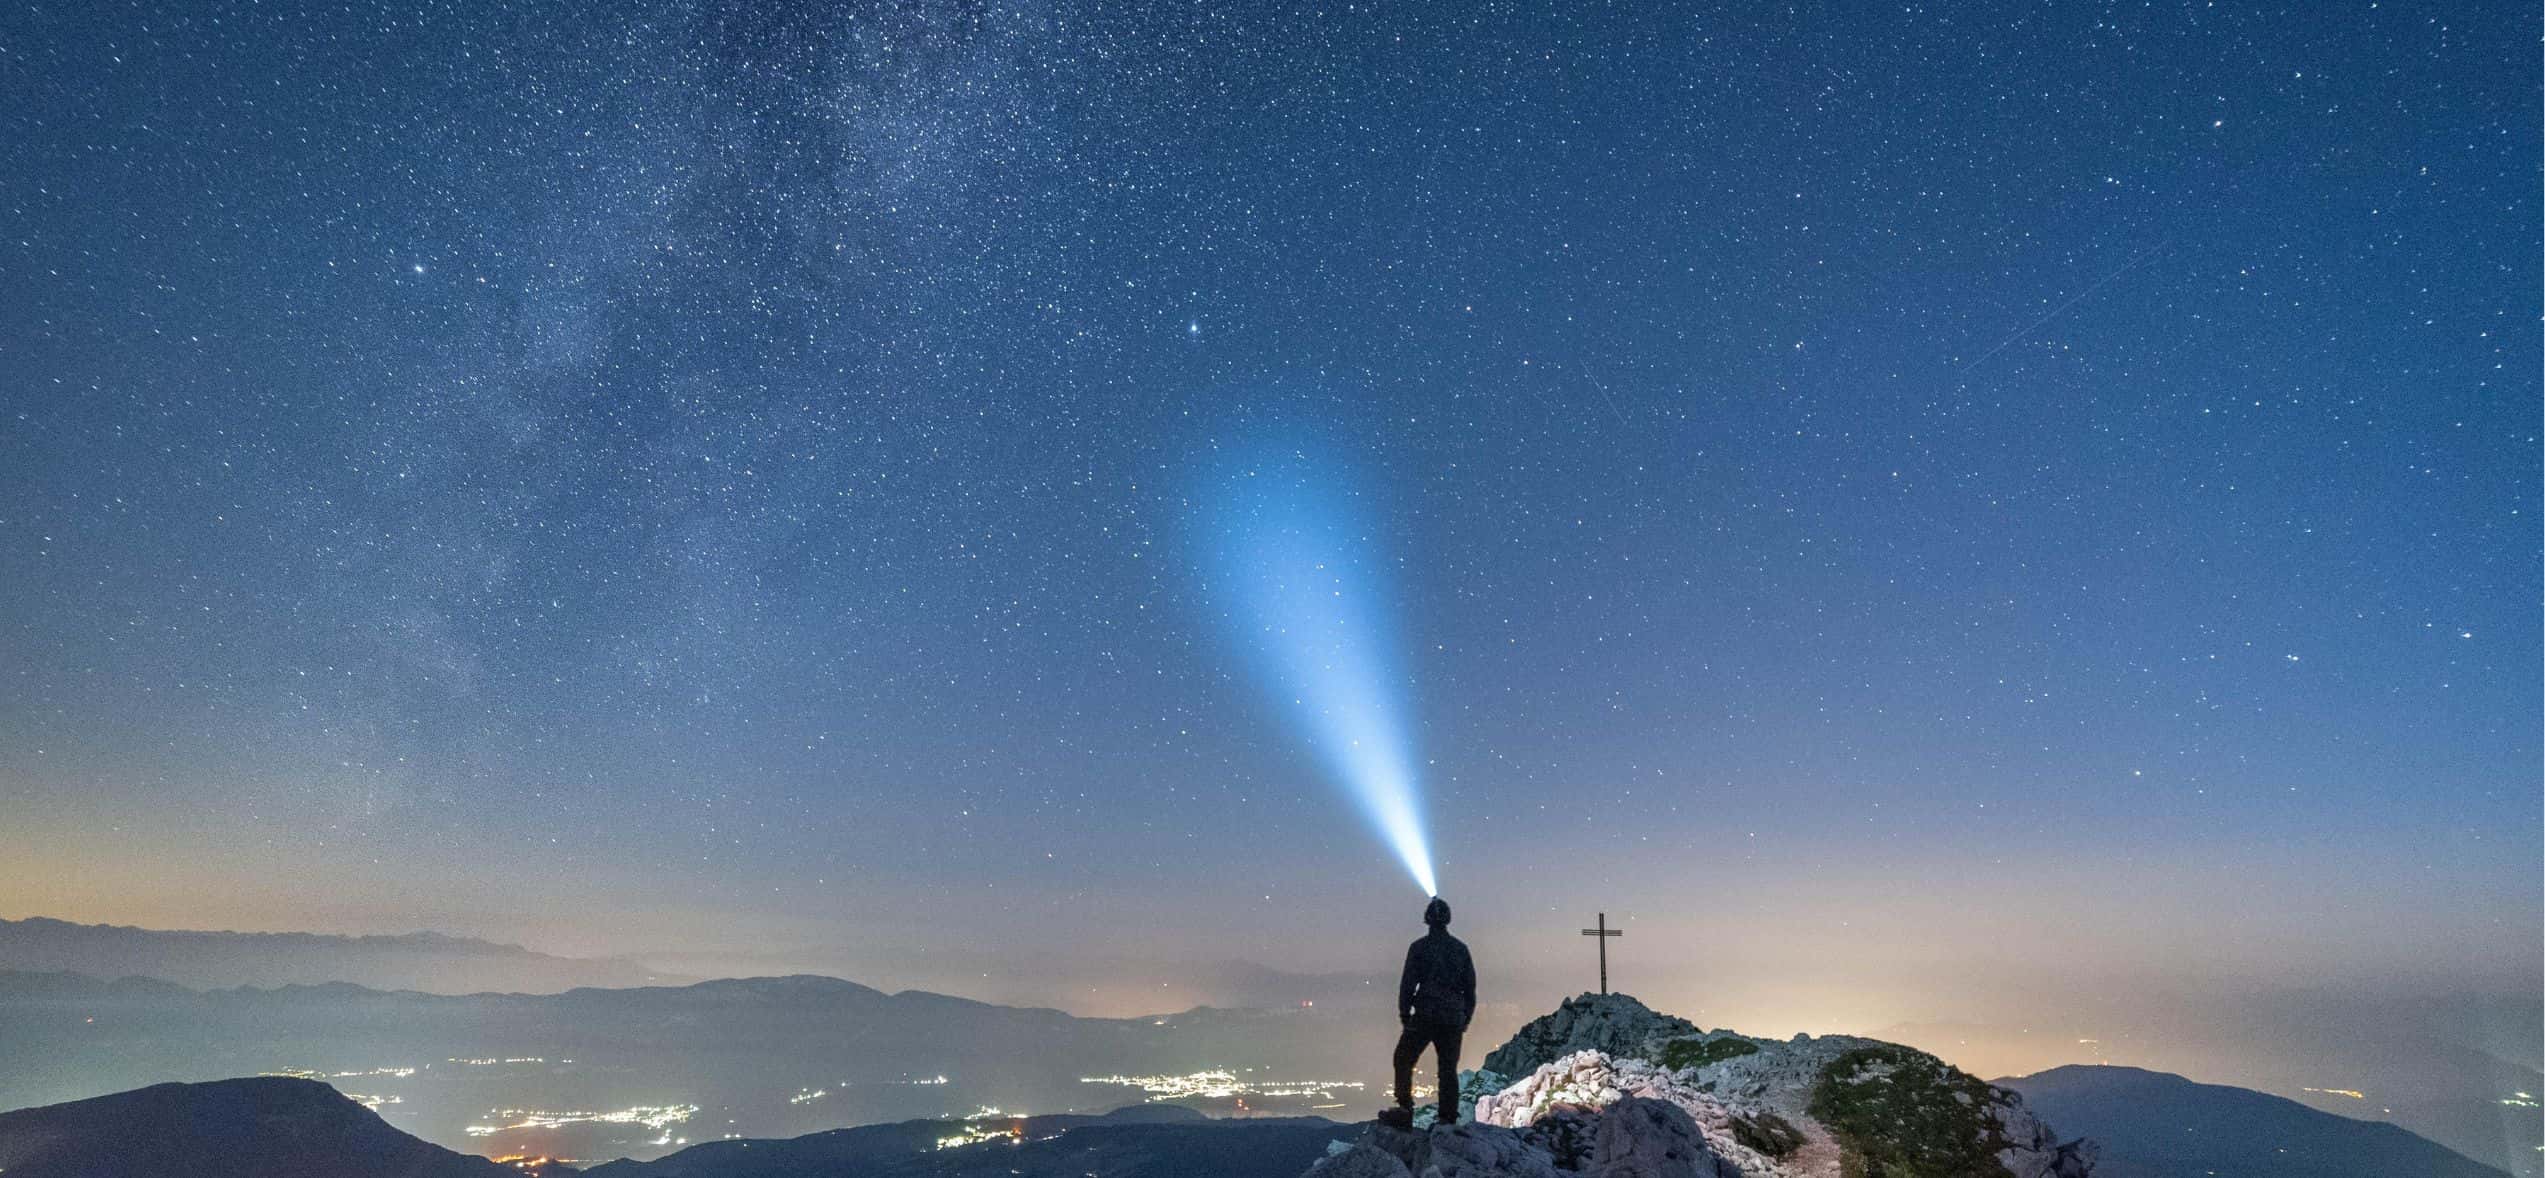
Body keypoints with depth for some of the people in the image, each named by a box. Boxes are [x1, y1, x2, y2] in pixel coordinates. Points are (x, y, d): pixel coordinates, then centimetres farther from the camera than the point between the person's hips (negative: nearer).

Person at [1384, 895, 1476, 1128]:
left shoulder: (1419, 948, -5)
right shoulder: (1460, 948, 7)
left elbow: (1408, 983, -6)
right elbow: (1470, 985, 10)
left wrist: (1404, 1013, 2)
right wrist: (1466, 1017, 18)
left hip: (1425, 1015, -4)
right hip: (1453, 1019, 4)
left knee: (1404, 1060, 8)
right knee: (1448, 1068, 10)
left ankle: (1405, 1109, -2)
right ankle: (1448, 1117, 7)